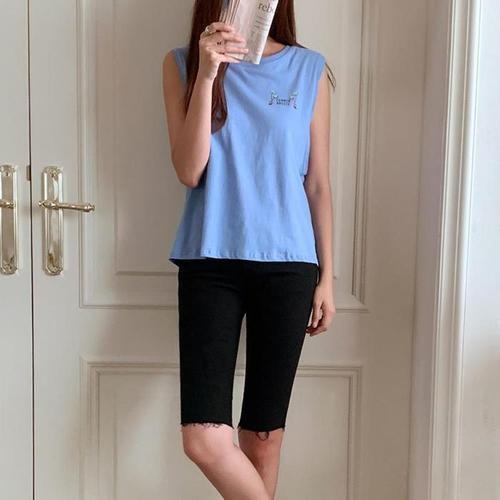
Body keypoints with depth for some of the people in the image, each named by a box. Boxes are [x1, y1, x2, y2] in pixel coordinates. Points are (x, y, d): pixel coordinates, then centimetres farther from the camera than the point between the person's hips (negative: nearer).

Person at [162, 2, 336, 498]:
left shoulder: (309, 69, 5)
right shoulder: (183, 63, 3)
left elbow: (318, 183, 7)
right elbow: (189, 172, -7)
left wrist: (326, 276, 6)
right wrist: (206, 73, -15)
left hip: (287, 264, 1)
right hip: (210, 262, 0)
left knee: (264, 433, 8)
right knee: (204, 438, -8)